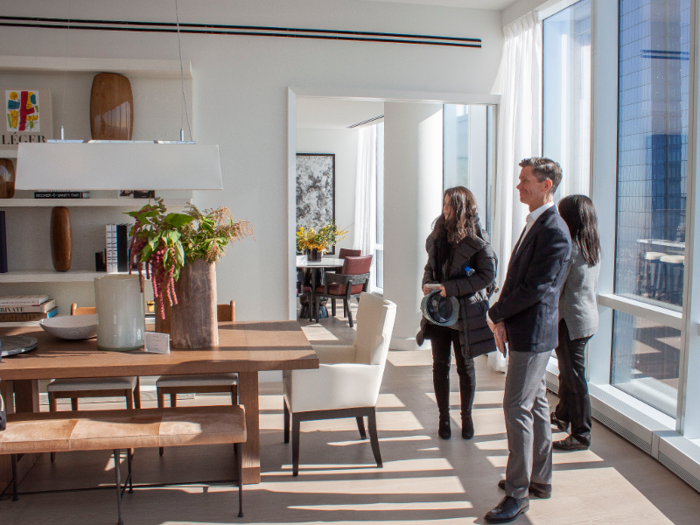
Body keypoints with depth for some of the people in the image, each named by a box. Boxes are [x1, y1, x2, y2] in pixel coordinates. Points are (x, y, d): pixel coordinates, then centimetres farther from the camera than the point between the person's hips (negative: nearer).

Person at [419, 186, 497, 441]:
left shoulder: (475, 238, -11)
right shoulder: (438, 234, 7)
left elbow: (488, 274, -16)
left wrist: (451, 288, -20)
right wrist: (427, 283, -1)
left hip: (465, 312, -4)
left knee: (465, 367, 9)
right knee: (440, 366, 8)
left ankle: (467, 417, 25)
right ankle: (443, 417, 22)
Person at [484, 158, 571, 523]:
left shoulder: (554, 231, -19)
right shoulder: (534, 223, 13)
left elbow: (535, 288, -22)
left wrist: (496, 314, -11)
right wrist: (502, 319, 7)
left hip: (532, 332, -10)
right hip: (523, 331, 10)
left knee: (517, 408, -5)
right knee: (535, 404, 17)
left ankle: (517, 493, 6)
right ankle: (540, 478, 30)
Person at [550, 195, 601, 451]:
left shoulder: (568, 248, -20)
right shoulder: (594, 247, 6)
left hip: (571, 321, -9)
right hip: (589, 315, 9)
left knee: (574, 377, 0)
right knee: (567, 371, 23)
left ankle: (581, 435, 8)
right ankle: (563, 416, 40)